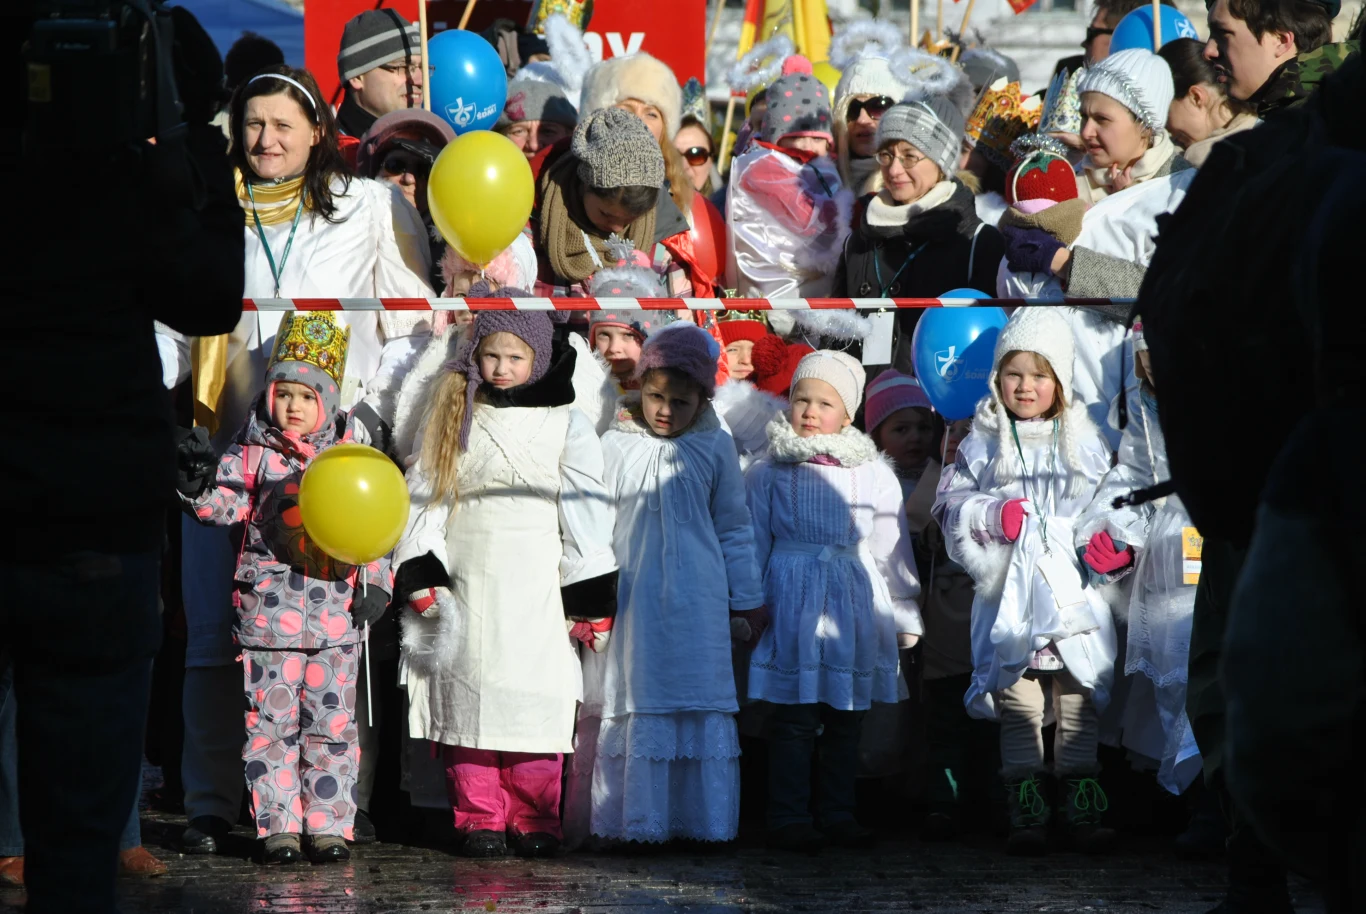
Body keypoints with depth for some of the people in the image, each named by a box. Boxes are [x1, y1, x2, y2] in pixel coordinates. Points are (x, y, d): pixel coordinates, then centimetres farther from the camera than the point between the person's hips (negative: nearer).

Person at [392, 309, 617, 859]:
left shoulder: (564, 424, 5)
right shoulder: (452, 419, 10)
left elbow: (586, 512, 4)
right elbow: (424, 496, 9)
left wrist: (591, 603, -1)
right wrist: (421, 577, -2)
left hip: (536, 587, -2)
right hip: (466, 581, 2)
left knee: (535, 703, -5)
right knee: (469, 699, -1)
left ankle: (534, 821, 3)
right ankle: (479, 819, 6)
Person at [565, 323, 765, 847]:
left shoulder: (715, 449, 4)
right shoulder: (613, 446, 2)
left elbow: (733, 528, 11)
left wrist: (748, 601, 12)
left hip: (696, 606, 1)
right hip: (631, 601, -1)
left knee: (700, 706, 2)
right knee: (629, 707, -1)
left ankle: (699, 819, 8)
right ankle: (630, 820, 4)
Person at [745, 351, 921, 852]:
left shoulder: (873, 475, 7)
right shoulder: (769, 473, 4)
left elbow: (891, 550, 12)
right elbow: (753, 545, 8)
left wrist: (903, 619, 12)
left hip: (855, 604, 2)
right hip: (792, 602, -2)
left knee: (846, 719, 8)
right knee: (793, 718, -4)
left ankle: (840, 812, 18)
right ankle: (789, 817, 2)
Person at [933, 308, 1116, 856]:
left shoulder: (1083, 440, 10)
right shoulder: (984, 443, 7)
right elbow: (950, 505, 5)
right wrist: (994, 516, -12)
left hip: (1073, 590, 1)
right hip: (1010, 594, -1)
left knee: (1079, 707, 1)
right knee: (1018, 708, -1)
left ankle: (1082, 811, 6)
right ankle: (1027, 815, 2)